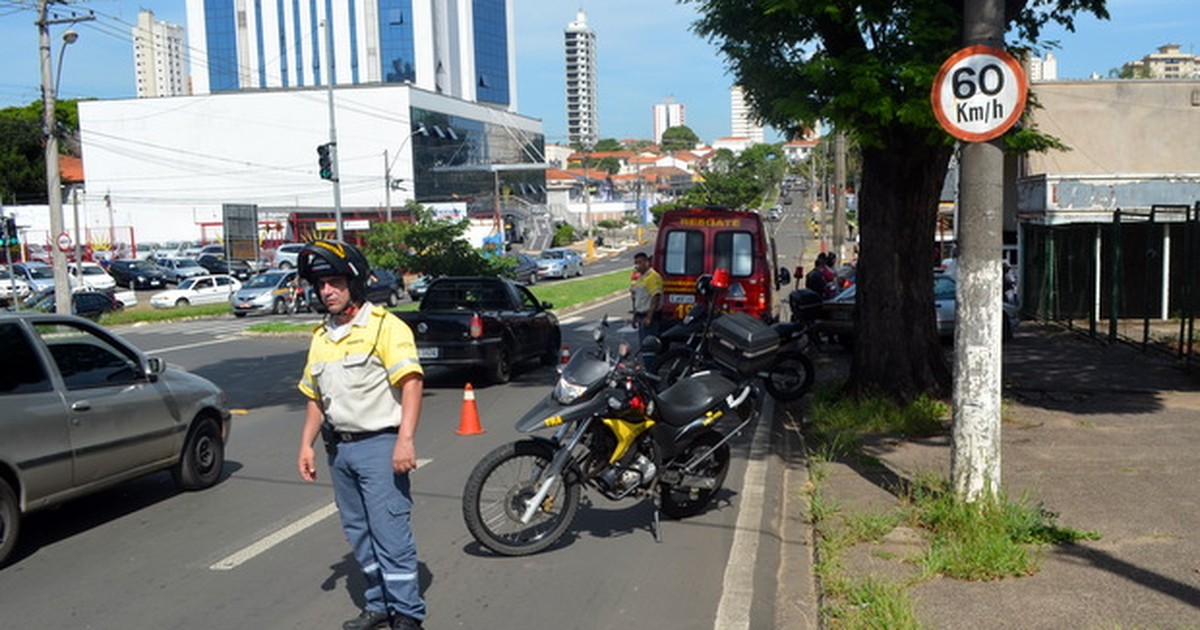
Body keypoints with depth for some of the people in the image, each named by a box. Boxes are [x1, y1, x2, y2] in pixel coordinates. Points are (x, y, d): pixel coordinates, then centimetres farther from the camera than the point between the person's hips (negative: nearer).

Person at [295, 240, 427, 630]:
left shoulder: (384, 326, -10)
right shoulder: (322, 337, 16)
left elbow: (411, 382, -19)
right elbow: (315, 397, 22)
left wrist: (405, 440, -26)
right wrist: (306, 445, 15)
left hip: (379, 445, -8)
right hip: (339, 449, 8)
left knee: (391, 533, -6)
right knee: (359, 535, 15)